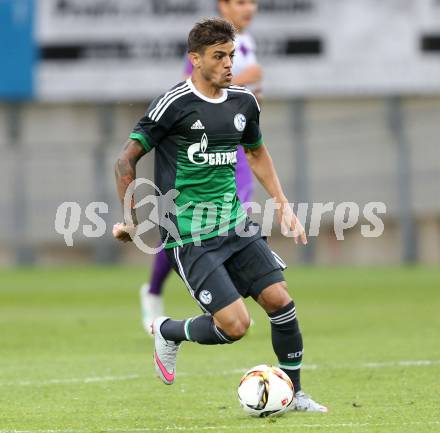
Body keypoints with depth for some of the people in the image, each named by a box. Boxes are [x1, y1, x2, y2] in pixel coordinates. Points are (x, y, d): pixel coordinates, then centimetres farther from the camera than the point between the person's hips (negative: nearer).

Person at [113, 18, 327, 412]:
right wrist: (132, 222, -5)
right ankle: (168, 332, 16)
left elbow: (256, 151, 26)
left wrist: (283, 204, 18)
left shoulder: (243, 101, 7)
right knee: (235, 325, -13)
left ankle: (295, 393, 12)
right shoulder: (174, 105, -13)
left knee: (280, 300, -4)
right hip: (191, 238, -6)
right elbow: (126, 160, -7)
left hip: (235, 225, 6)